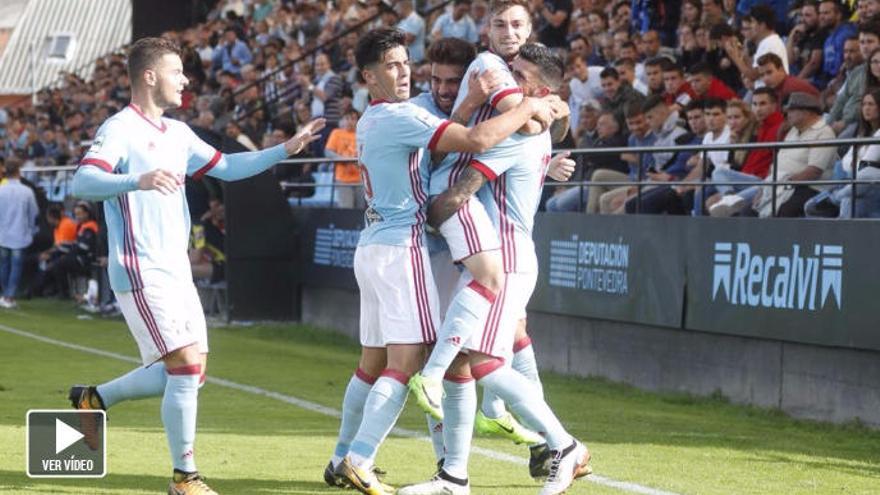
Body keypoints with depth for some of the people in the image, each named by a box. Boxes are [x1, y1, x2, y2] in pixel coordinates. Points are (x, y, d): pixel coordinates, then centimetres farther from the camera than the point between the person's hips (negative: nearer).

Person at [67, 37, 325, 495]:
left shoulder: (177, 133, 16)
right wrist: (138, 180, -42)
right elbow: (82, 182, -25)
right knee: (186, 367, -13)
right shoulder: (120, 129, -11)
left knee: (188, 372, 8)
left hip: (176, 272, 9)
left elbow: (228, 167, 26)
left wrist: (288, 148, 18)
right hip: (142, 274, -9)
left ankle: (93, 398, 26)